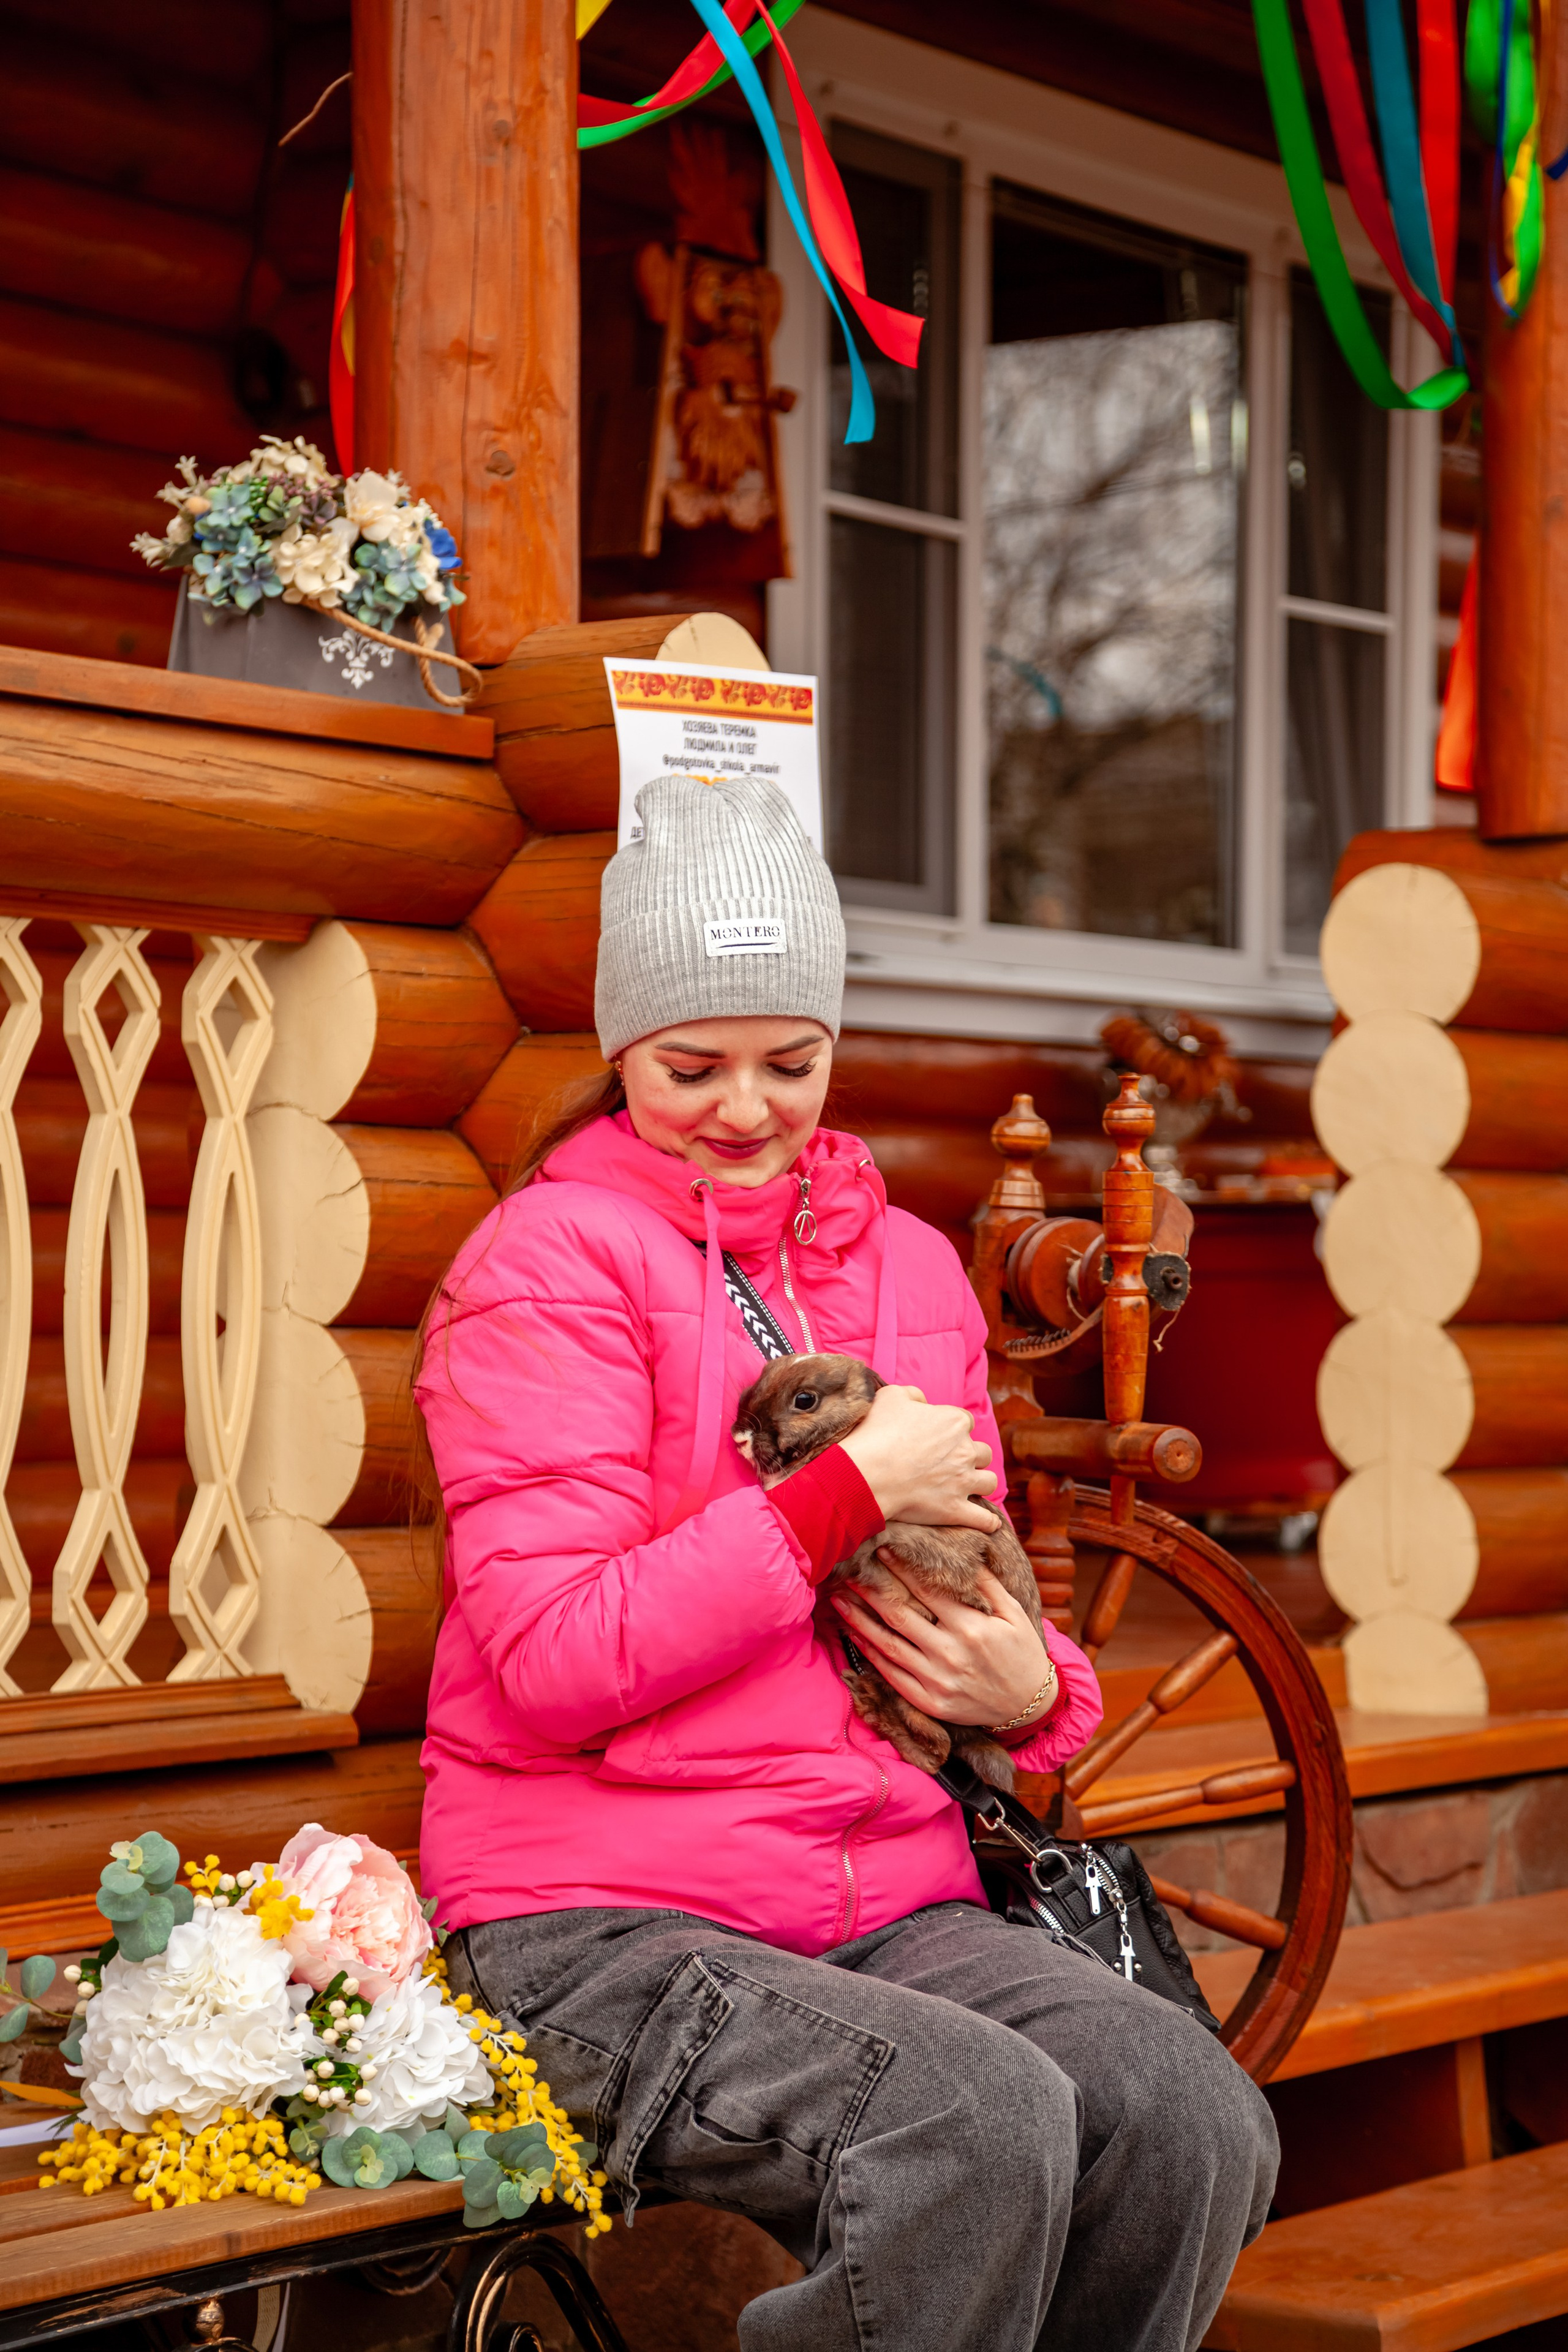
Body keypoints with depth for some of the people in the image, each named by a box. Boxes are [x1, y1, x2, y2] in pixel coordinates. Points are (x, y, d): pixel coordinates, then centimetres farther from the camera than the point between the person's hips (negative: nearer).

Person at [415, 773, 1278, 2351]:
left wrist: (1032, 1691, 0)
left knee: (1194, 2114, -20)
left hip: (887, 1897, 6)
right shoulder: (550, 1260, -4)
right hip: (602, 1924, -6)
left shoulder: (908, 1264, 16)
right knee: (984, 2119, -31)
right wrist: (847, 1487, -13)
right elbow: (554, 1669, -13)